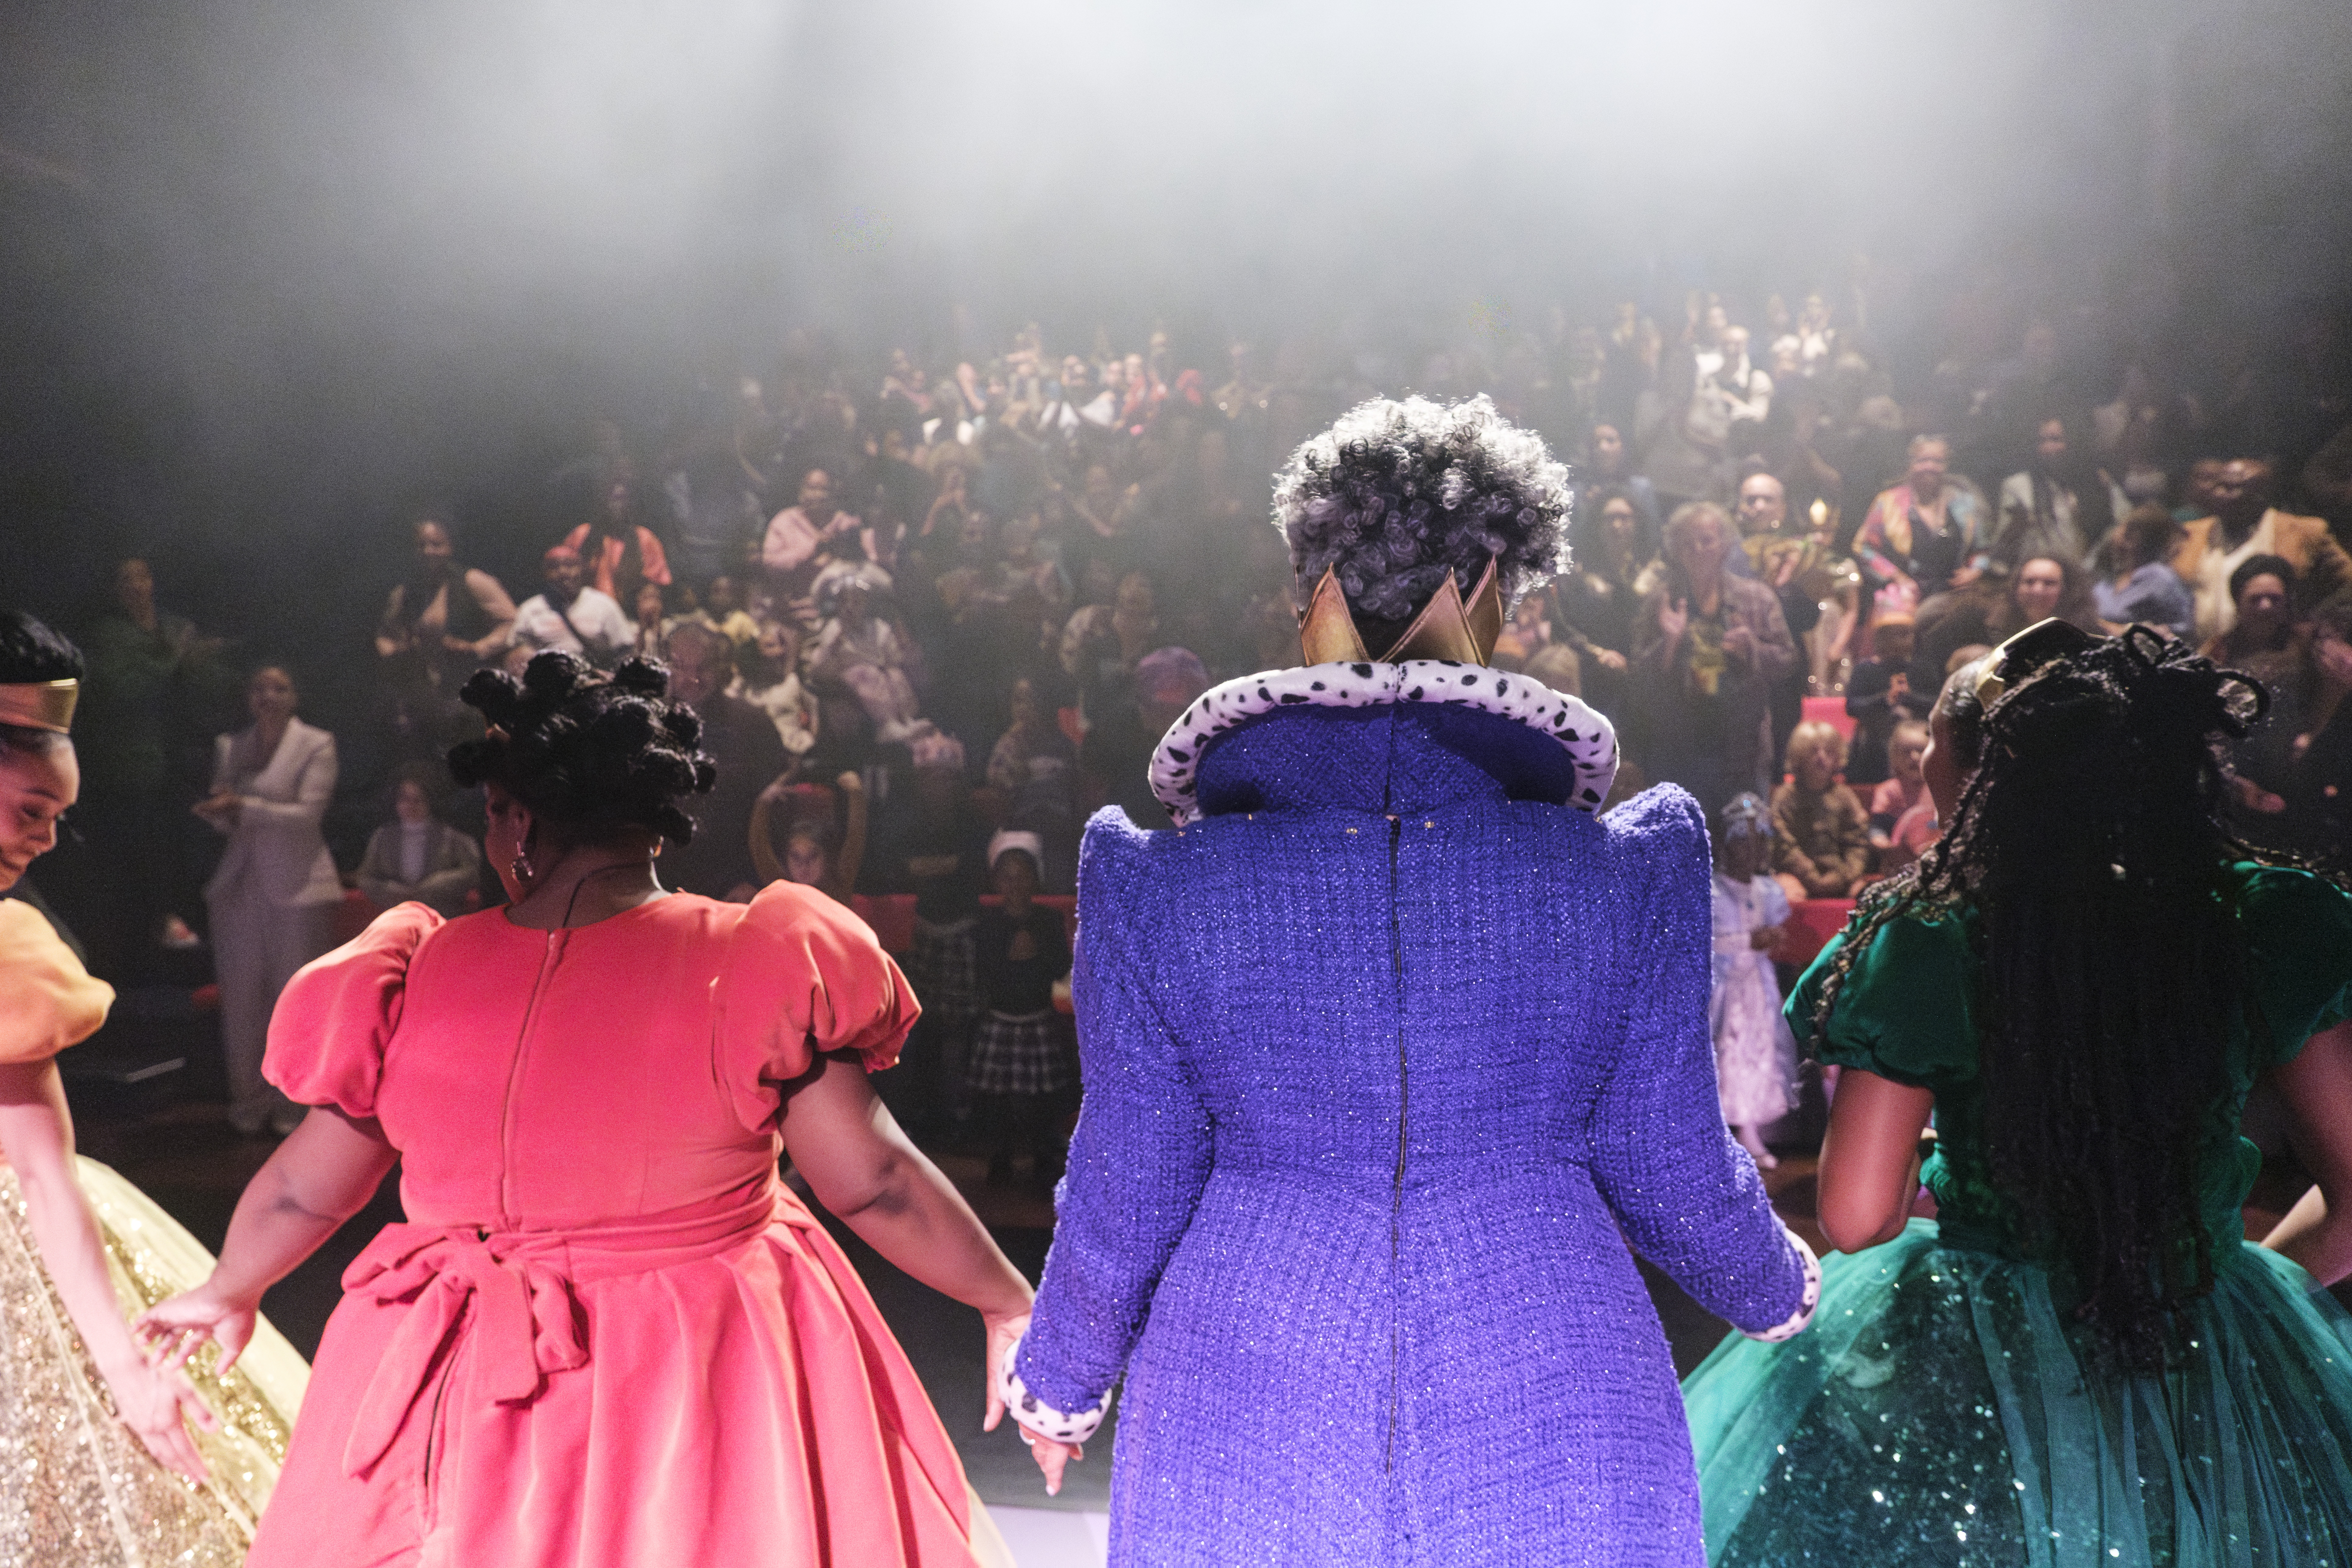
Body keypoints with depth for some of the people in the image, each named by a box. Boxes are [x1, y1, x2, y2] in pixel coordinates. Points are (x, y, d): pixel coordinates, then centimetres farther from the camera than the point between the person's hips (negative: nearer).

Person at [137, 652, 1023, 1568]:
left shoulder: (414, 982, -9)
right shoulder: (761, 968, -15)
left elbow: (304, 1191, 4)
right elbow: (875, 1183, -13)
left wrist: (228, 1293, 24)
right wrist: (1007, 1301, 1)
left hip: (472, 1402, 2)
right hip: (707, 1394, -2)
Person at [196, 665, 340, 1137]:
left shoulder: (316, 745, 0)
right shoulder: (229, 748, 14)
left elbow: (309, 813, -11)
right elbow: (226, 821, 16)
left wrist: (244, 807, -20)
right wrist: (216, 810, -8)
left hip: (297, 886, -4)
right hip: (240, 886, 4)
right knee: (241, 1000, 3)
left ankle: (291, 1107, 5)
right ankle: (248, 1104, 11)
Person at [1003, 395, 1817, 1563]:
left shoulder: (1155, 884, -8)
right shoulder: (1632, 872, -8)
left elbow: (1126, 1194, -1)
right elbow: (1674, 1172, 1)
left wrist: (1059, 1377, 20)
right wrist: (1774, 1287, 25)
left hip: (1241, 1458, 1)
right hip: (1557, 1457, 0)